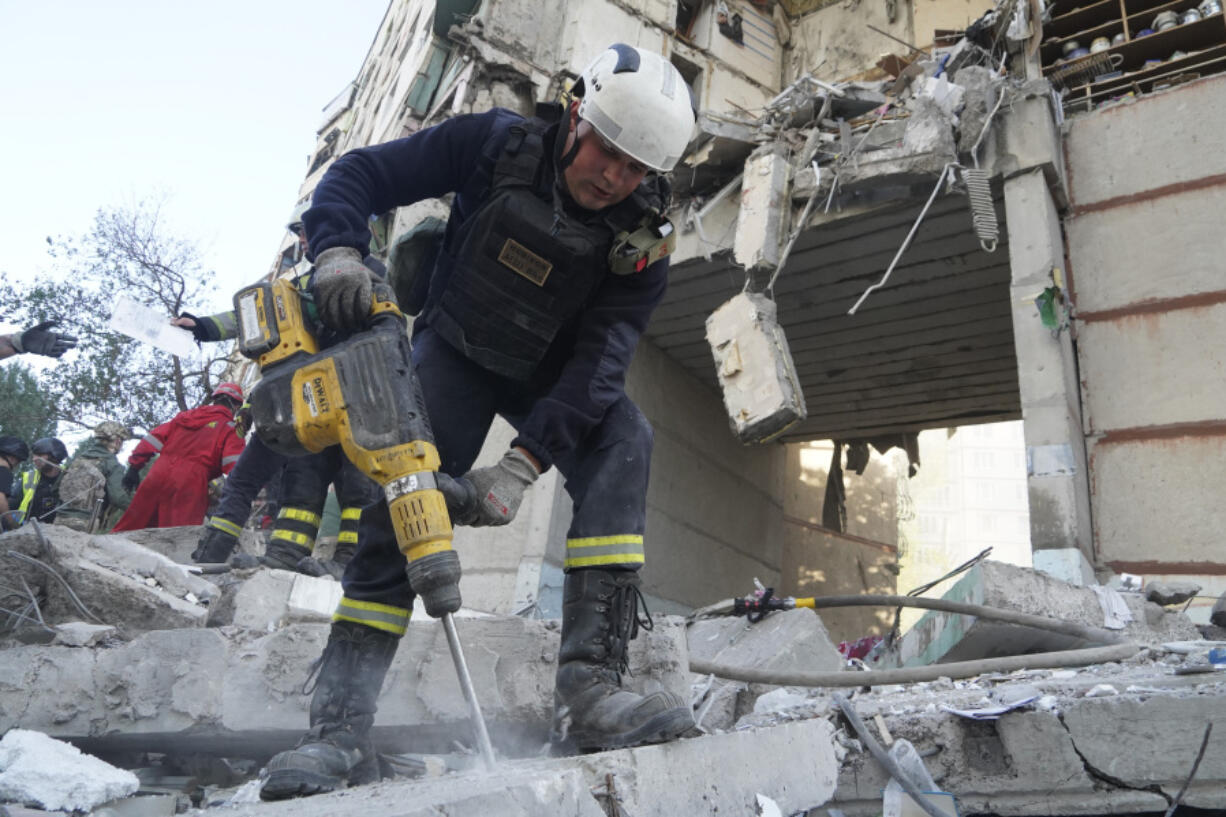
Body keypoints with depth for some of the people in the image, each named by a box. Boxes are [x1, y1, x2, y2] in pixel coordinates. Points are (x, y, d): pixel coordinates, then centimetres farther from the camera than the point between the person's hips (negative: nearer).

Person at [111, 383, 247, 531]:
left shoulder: (184, 416, 23)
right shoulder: (230, 429, 5)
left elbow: (153, 439, 19)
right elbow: (233, 464, -9)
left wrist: (134, 467, 21)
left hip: (159, 476, 6)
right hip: (190, 485, -5)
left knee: (129, 526, 17)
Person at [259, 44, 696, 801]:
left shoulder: (644, 238, -19)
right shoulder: (498, 144, -20)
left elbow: (600, 359, -26)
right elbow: (360, 174, -14)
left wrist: (524, 463, -36)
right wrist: (339, 250, -35)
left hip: (553, 376, 1)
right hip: (455, 349, 0)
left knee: (623, 443, -28)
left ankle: (589, 686, -34)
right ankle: (342, 728, -12)